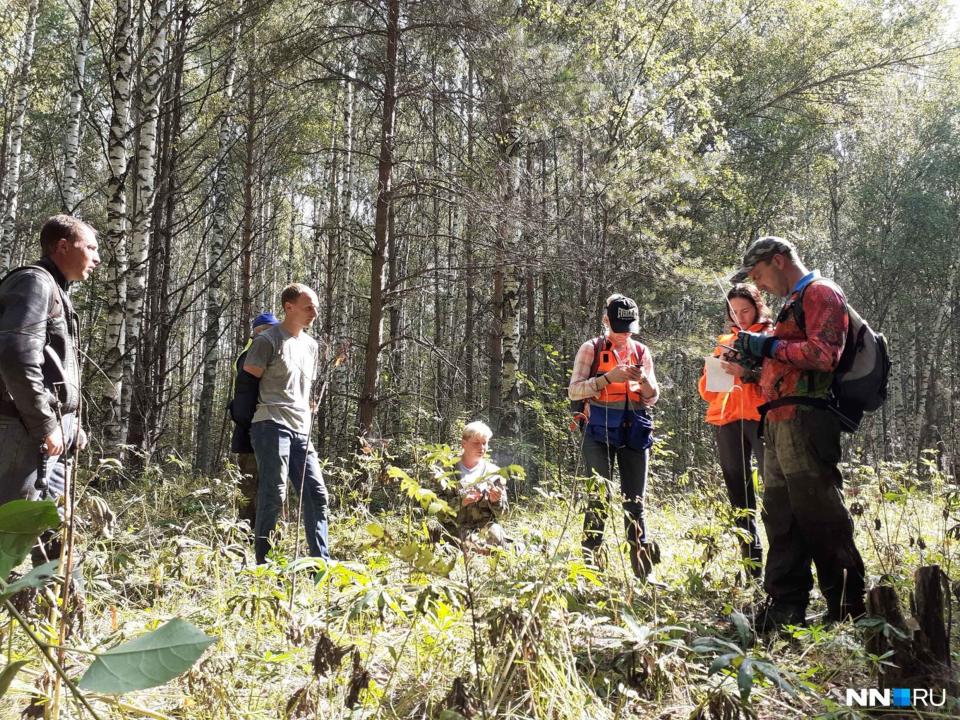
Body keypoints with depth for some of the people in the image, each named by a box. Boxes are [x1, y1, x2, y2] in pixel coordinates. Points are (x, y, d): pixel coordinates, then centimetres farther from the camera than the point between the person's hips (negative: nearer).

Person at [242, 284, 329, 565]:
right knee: (274, 493, -11)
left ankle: (321, 562, 6)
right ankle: (262, 560, -3)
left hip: (301, 431, 7)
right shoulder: (268, 340, -3)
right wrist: (270, 409, 0)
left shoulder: (310, 345, 19)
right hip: (272, 426, -7)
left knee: (317, 493, 2)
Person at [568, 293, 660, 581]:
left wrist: (644, 379, -8)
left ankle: (643, 571, 10)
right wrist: (608, 377, -16)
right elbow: (574, 390, -6)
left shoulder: (642, 352, 13)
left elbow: (652, 399, 14)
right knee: (599, 500, -5)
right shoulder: (591, 349, 2)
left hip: (634, 433, 4)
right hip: (600, 431, -4)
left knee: (635, 503, 6)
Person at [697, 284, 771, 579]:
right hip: (728, 422, 4)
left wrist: (747, 373, -18)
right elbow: (707, 391, 20)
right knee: (739, 494, 3)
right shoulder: (724, 342, 23)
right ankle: (752, 564, 7)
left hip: (762, 419, -4)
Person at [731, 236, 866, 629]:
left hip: (805, 422, -10)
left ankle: (849, 608, 3)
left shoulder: (821, 293, -4)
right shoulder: (795, 302, 26)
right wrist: (757, 353, 14)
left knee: (820, 516, -6)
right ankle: (784, 606, 14)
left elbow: (823, 353, -18)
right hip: (781, 424, 10)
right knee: (781, 516, 9)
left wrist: (769, 346, -11)